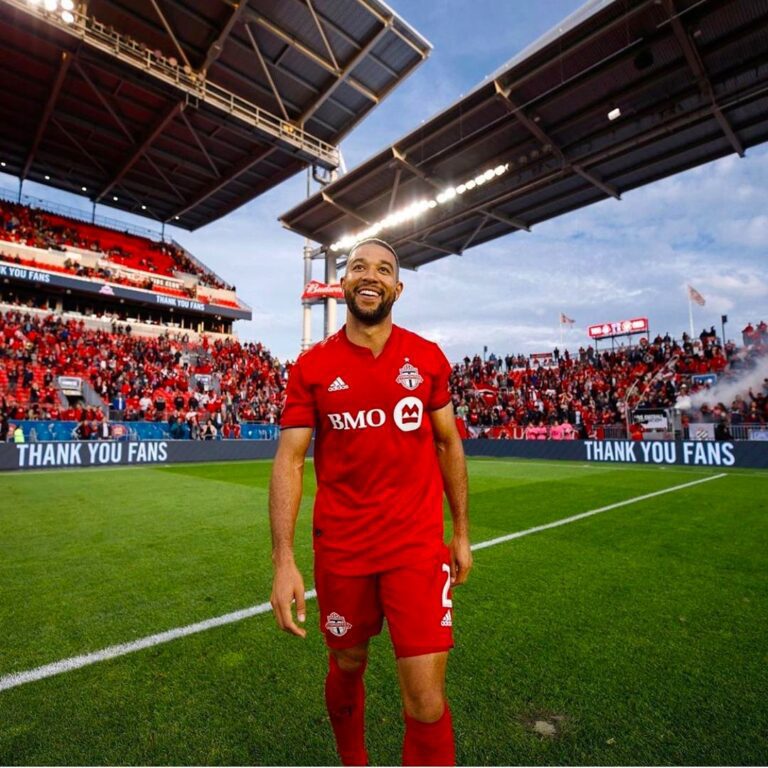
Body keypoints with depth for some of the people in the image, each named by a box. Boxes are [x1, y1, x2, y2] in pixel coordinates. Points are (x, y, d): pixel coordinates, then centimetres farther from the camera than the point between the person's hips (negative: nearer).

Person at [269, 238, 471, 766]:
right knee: (347, 667, 22)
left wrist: (462, 532, 7)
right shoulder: (312, 366, -4)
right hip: (339, 549, 1)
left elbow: (448, 445, 7)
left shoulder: (428, 358, -1)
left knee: (426, 703, -2)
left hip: (417, 547, 0)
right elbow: (289, 462, -6)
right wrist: (284, 560, -13)